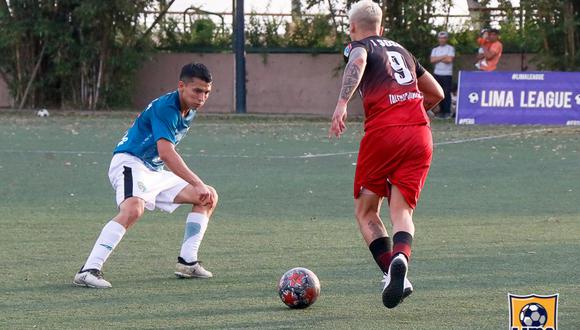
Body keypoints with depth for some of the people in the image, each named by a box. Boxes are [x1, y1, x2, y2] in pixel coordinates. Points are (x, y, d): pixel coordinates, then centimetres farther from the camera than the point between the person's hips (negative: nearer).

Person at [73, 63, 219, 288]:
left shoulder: (189, 112, 9)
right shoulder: (165, 107, -21)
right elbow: (166, 153, -34)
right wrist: (197, 184, -38)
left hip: (154, 171, 10)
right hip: (129, 163, -10)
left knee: (209, 198, 11)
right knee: (133, 209, -38)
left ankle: (187, 262, 12)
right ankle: (88, 271, -42)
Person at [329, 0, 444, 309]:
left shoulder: (359, 46, 11)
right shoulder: (402, 51, 28)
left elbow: (357, 62, -16)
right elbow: (436, 93, 34)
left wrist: (342, 104, -28)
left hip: (382, 133, -4)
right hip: (420, 133, 4)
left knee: (366, 211, 9)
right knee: (402, 211, 1)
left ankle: (390, 272, -10)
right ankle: (400, 258, -30)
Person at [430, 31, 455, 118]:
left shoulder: (450, 48, 1)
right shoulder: (435, 50, 15)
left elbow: (449, 60, -12)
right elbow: (432, 60, -1)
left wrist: (438, 59, -3)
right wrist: (443, 57, -9)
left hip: (447, 74, -5)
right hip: (437, 74, 5)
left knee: (446, 93, -8)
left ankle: (447, 112, -5)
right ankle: (442, 111, 11)